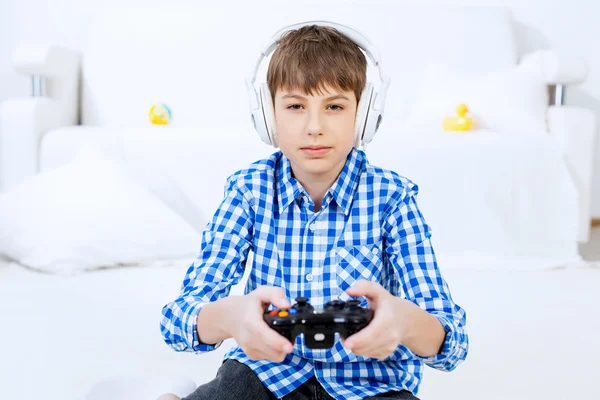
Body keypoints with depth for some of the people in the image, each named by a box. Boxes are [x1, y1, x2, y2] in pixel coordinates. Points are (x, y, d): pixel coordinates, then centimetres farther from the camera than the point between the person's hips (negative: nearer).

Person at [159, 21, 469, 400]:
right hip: (269, 367, 1)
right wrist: (229, 316, -42)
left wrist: (405, 321, -43)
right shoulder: (250, 189, -10)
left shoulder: (391, 197, -13)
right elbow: (178, 317, -17)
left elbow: (452, 340, -18)